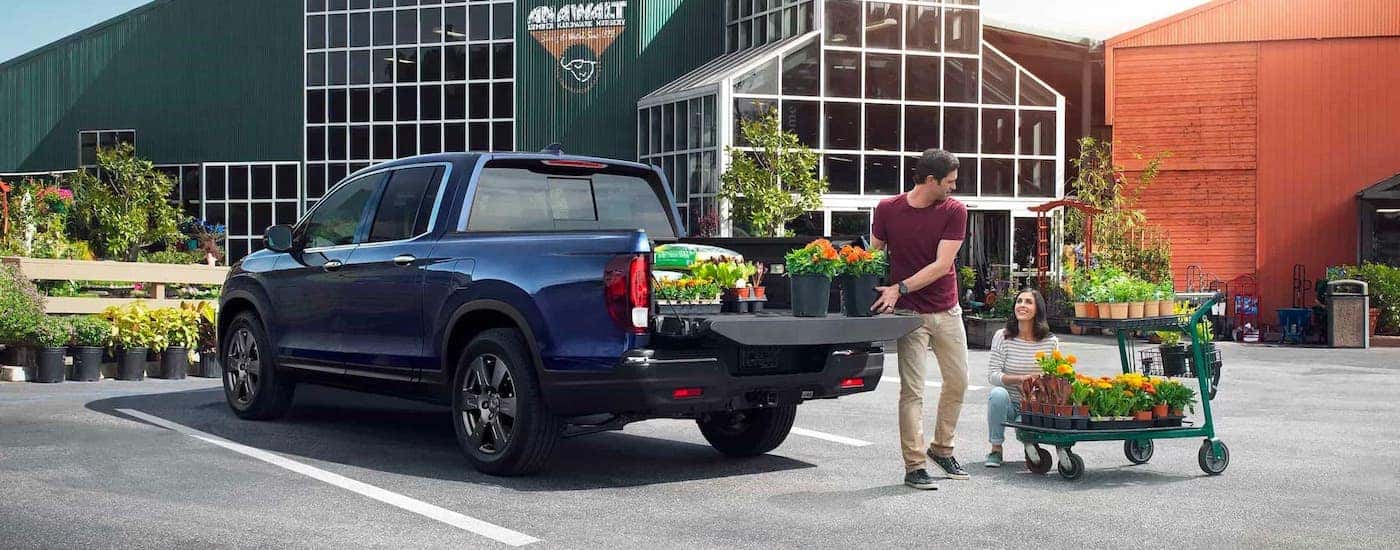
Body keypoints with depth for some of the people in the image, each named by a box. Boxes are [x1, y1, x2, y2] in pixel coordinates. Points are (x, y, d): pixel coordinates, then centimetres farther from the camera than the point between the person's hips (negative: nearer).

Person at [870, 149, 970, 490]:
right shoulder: (887, 209, -6)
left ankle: (941, 448, 29)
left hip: (947, 310, 3)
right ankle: (914, 466, 0)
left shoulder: (954, 210, -6)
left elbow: (942, 264, -14)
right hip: (909, 312, -3)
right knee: (912, 390, -5)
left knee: (958, 382, 10)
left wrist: (900, 288, -22)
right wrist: (879, 291, -15)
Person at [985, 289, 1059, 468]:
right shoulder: (1002, 337, -6)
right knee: (998, 393, -33)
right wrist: (1020, 379, -27)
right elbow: (992, 375, -12)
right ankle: (996, 450, -15)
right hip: (1010, 405, 0)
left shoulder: (1050, 342, -2)